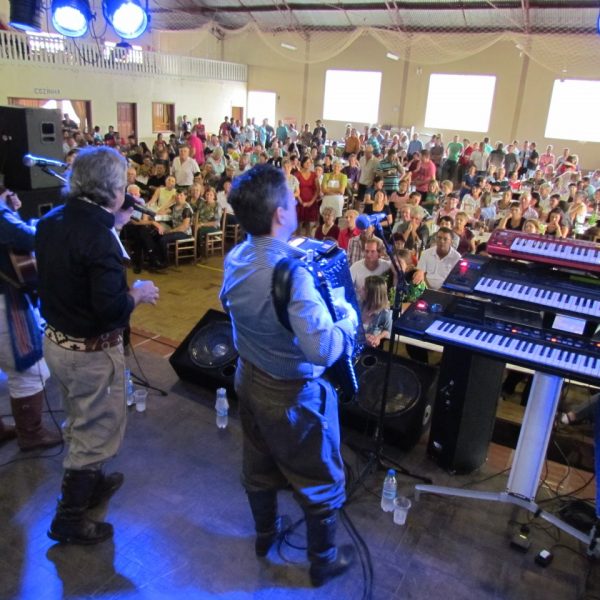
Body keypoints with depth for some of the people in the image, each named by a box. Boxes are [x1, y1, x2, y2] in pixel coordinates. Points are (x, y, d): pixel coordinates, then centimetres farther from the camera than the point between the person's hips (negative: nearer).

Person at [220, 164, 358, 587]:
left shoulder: (236, 258, -7)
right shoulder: (290, 271, -33)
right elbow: (324, 350, -38)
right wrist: (349, 319, -19)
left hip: (250, 380, 8)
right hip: (293, 394, -7)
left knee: (259, 465, 28)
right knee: (321, 481, 17)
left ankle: (265, 534, 52)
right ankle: (323, 561, 38)